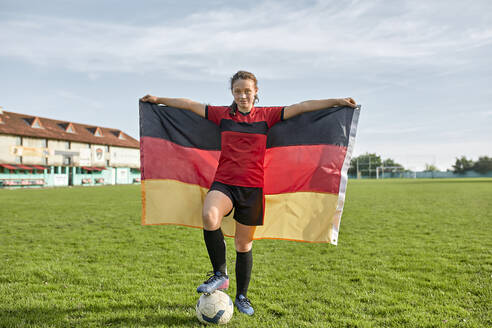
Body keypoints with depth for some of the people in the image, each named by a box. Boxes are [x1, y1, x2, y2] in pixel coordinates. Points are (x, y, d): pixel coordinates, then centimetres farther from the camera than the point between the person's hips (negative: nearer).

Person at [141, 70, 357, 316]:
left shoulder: (266, 115, 6)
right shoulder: (222, 114, 9)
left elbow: (301, 107, 3)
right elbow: (189, 104, 16)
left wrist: (337, 101, 2)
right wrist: (158, 100, 22)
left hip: (252, 187, 0)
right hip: (224, 183, 0)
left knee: (244, 244, 7)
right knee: (209, 216, -32)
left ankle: (242, 296, 28)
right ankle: (220, 275, -12)